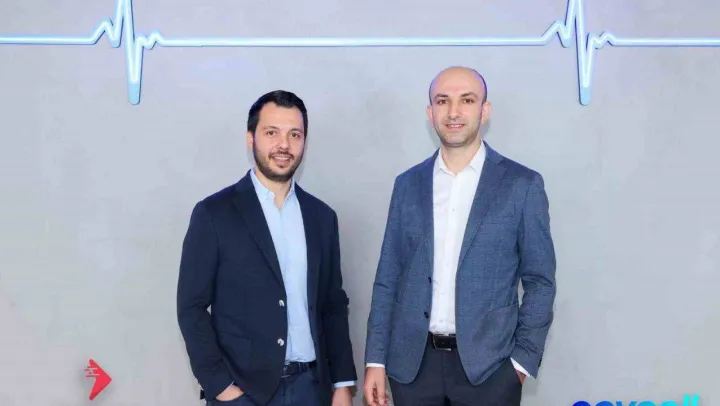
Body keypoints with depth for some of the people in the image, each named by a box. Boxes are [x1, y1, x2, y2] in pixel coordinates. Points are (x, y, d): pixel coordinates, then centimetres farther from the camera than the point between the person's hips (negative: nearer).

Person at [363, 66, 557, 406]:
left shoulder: (522, 184, -2)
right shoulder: (408, 184, 6)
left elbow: (540, 281, 0)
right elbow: (388, 277, 7)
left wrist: (523, 359, -6)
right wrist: (376, 359, 3)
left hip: (488, 364, -2)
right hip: (413, 362, 2)